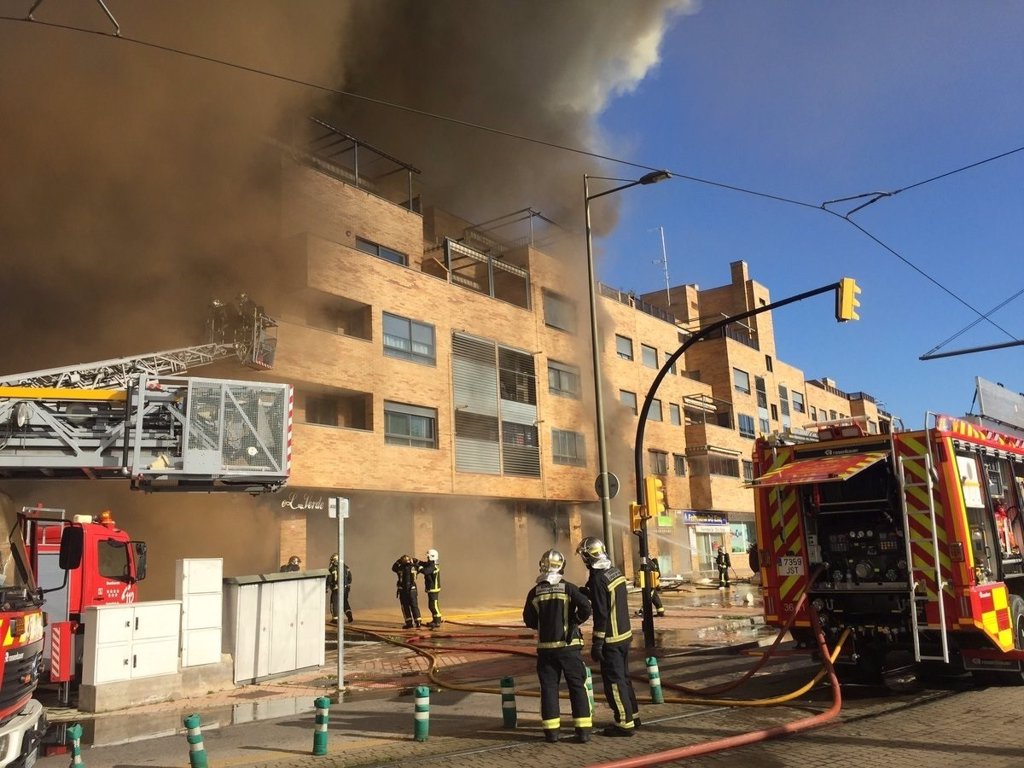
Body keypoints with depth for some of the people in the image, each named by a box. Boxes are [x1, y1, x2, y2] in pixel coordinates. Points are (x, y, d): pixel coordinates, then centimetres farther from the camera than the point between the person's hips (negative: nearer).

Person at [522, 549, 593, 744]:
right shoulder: (569, 588, -7)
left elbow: (529, 620, 3)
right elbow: (585, 608, -18)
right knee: (577, 686, 6)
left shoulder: (535, 592, -1)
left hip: (545, 647, 2)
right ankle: (583, 730, 5)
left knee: (548, 687, 9)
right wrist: (575, 621, -1)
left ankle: (551, 731, 9)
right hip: (569, 646, -1)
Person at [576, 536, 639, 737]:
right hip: (625, 634, 9)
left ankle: (624, 723, 7)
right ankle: (632, 715, 31)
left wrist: (597, 643, -16)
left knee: (613, 681, 1)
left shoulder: (598, 579, -20)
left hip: (611, 639, -9)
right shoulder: (615, 571, 6)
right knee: (623, 676, 20)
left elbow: (601, 614, -21)